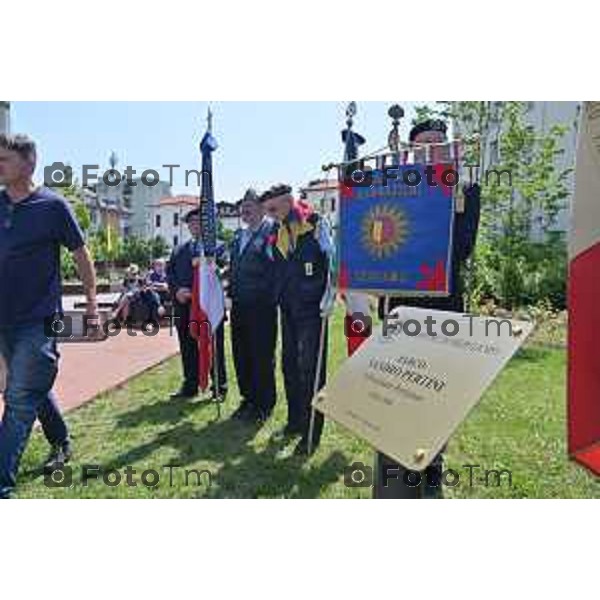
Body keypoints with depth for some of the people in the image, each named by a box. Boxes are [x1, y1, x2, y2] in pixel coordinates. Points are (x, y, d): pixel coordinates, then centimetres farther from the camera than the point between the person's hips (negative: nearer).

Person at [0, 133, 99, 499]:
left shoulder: (52, 205, -7)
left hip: (39, 321, -6)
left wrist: (92, 305, 2)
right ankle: (62, 445, 40)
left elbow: (81, 254, 0)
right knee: (36, 390, 20)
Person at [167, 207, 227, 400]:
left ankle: (219, 386, 14)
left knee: (214, 347, 3)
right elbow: (170, 273, 12)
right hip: (184, 306, 5)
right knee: (187, 348, 11)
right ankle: (190, 386, 22)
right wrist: (177, 290, -9)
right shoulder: (179, 250, 19)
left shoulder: (218, 246, 3)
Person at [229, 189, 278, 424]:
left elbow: (278, 264, -15)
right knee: (241, 354, 14)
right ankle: (248, 398, 29)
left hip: (262, 306, -8)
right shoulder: (239, 235, 16)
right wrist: (232, 290, 14)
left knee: (262, 356, 2)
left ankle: (264, 404, 17)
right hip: (239, 304, 8)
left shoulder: (271, 231, -9)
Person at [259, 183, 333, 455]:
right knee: (290, 366, 13)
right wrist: (278, 299, 15)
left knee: (311, 369, -3)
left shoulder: (316, 224, -8)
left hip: (312, 309, -7)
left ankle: (311, 431, 8)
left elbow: (333, 261, -11)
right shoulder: (280, 232, 11)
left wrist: (327, 299, -16)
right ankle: (295, 421, 29)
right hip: (288, 309, 7)